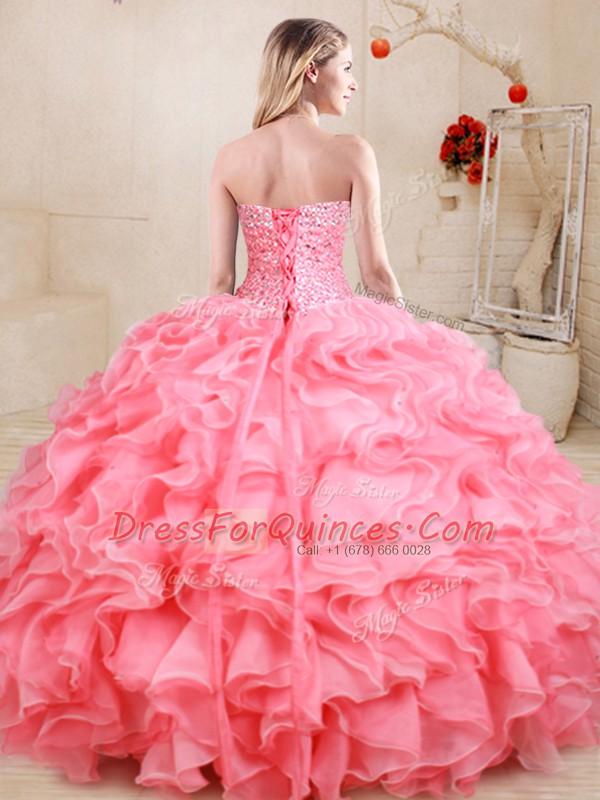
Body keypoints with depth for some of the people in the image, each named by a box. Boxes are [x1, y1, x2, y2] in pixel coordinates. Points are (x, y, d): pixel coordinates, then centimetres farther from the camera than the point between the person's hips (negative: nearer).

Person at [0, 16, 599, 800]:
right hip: (338, 338, -3)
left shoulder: (231, 158, 3)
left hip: (240, 339, 3)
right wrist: (412, 341, 12)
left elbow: (220, 277, 3)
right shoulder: (354, 153, -5)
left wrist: (220, 347, 16)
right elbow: (378, 271, -2)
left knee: (223, 466, 14)